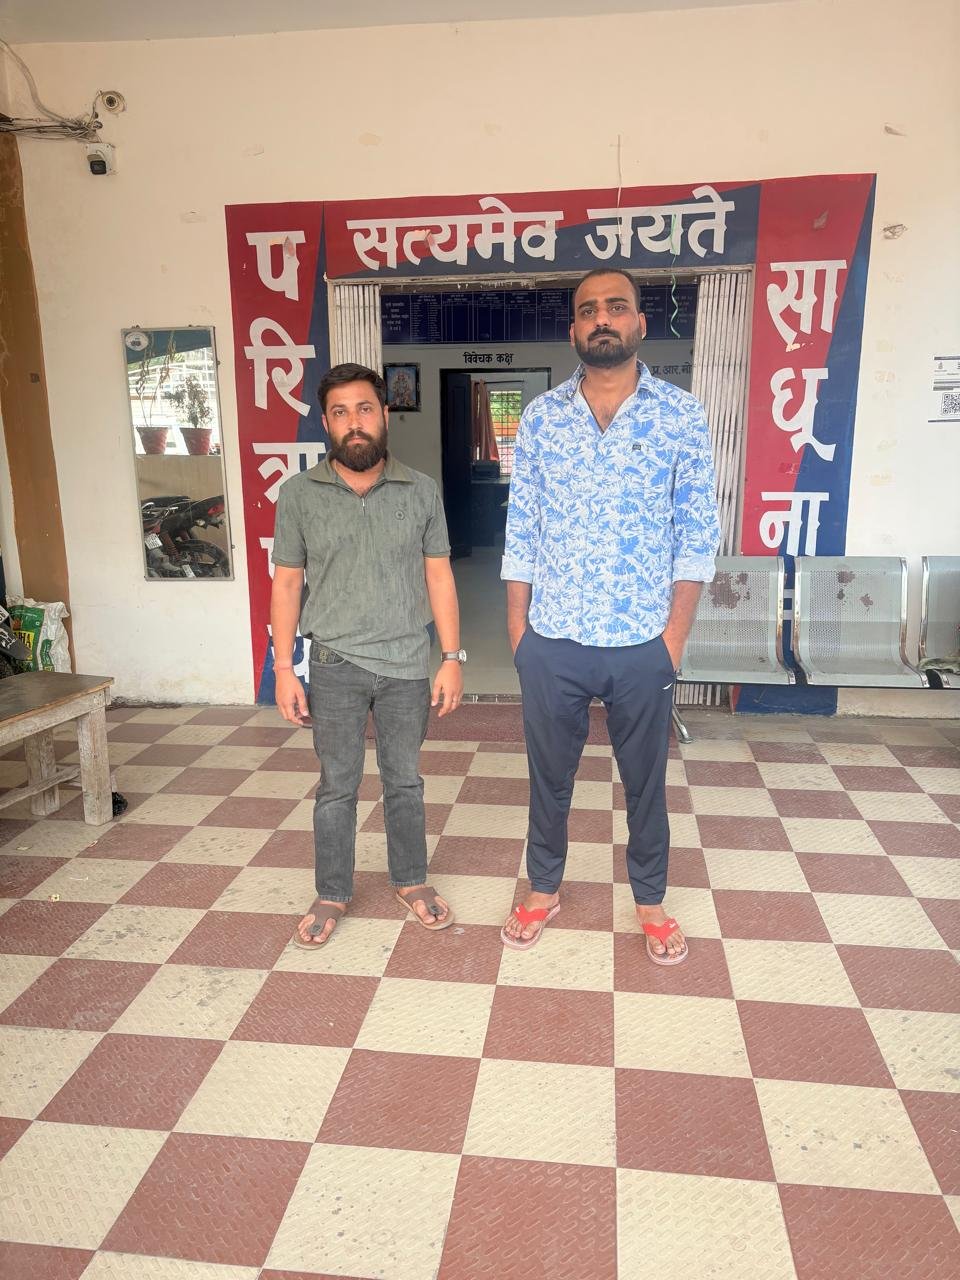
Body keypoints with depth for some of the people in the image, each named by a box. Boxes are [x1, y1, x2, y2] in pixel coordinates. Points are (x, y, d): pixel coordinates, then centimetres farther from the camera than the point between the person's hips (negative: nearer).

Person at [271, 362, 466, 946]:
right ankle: (332, 895, 29)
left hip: (407, 666, 1)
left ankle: (412, 881, 35)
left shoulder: (422, 491, -2)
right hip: (335, 668, 0)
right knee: (337, 787, 11)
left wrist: (453, 658, -3)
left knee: (405, 782, 15)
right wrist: (284, 668, -3)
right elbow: (287, 584, 0)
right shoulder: (299, 493, -3)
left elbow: (439, 577, 1)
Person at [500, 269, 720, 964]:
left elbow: (698, 534, -2)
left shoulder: (682, 415, -3)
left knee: (646, 780, 15)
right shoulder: (541, 416, 1)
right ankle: (544, 889, 39)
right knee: (549, 774, 17)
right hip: (552, 643, 1)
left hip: (643, 645, -1)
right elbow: (521, 530, 3)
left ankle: (651, 901, 38)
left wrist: (676, 635, -6)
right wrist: (518, 630, 1)